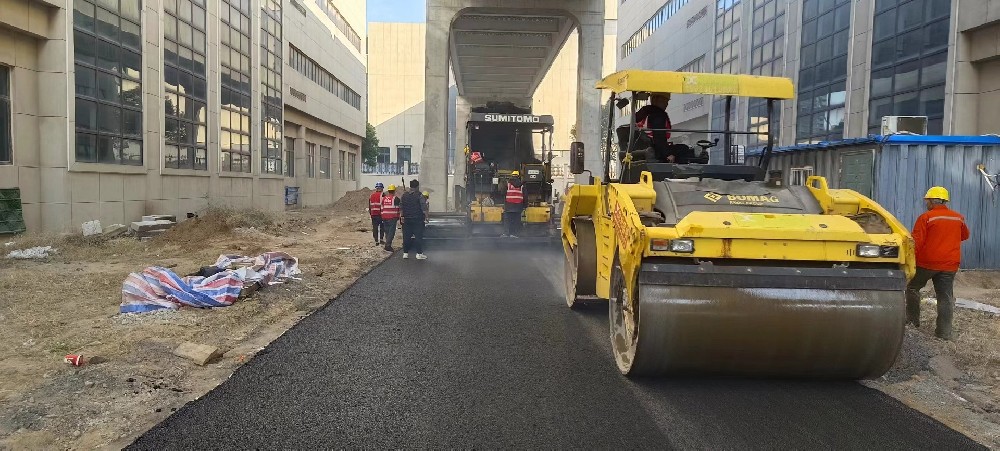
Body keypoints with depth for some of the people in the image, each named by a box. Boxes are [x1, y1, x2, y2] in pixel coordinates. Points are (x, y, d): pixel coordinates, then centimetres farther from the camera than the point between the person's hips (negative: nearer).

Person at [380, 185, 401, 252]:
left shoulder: (384, 198, 12)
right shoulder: (395, 199, -4)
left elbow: (382, 208, 14)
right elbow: (398, 208, -2)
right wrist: (398, 216, 12)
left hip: (384, 217, 6)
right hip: (392, 217, -6)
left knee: (387, 232, 13)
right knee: (391, 232, -7)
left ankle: (388, 244, 17)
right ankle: (388, 245, -16)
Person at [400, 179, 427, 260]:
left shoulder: (404, 195, 8)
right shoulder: (419, 195, -10)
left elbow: (401, 208, 13)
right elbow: (424, 208, -13)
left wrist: (402, 217, 20)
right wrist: (426, 217, -7)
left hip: (407, 219, 5)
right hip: (418, 220, -5)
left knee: (406, 236, 9)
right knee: (418, 236, -2)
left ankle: (405, 253, 11)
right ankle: (419, 253, -4)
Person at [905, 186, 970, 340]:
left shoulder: (926, 217, -10)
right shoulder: (959, 218, 7)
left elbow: (916, 242, -13)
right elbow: (965, 236, 25)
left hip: (927, 262, -4)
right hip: (950, 264, 4)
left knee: (912, 287, 17)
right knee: (945, 298, 6)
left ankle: (912, 319, 17)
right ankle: (944, 332, 6)